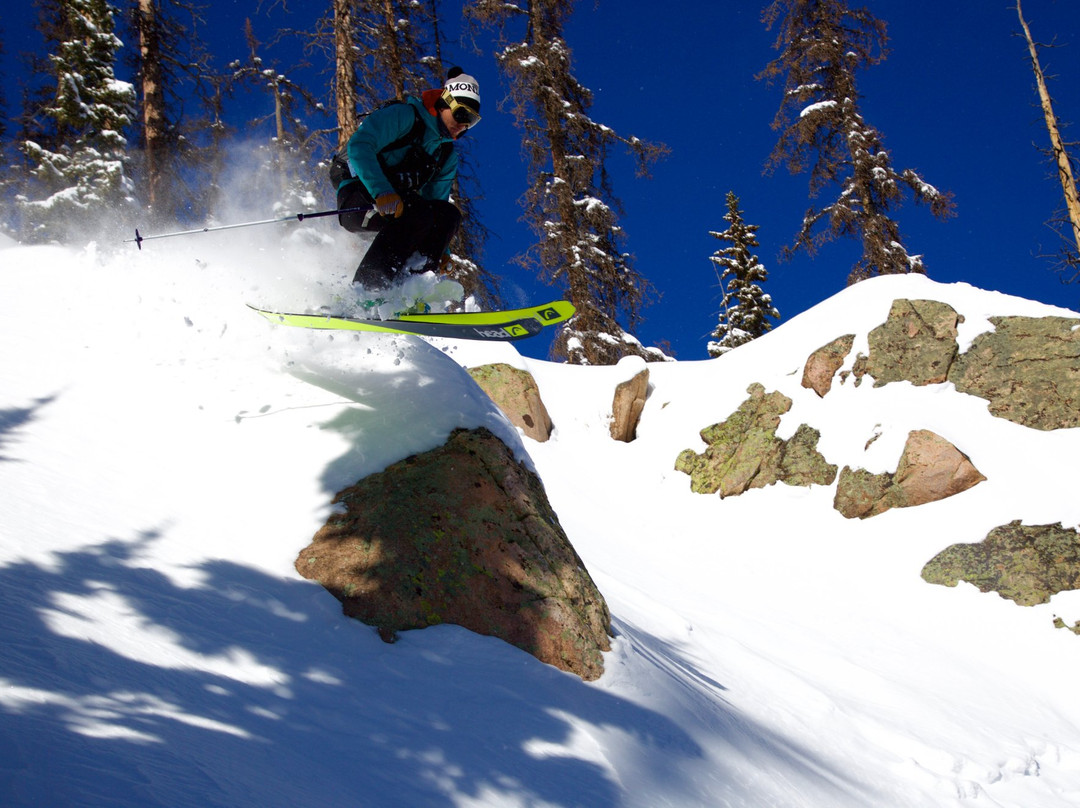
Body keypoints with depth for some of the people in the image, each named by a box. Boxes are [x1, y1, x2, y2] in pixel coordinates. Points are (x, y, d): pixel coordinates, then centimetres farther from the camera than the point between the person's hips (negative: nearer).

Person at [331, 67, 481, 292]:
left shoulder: (448, 155, 18)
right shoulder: (404, 115, -6)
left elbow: (436, 200, 21)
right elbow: (358, 146, -20)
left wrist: (440, 248, 4)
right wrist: (381, 191, -34)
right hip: (357, 201, -7)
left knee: (449, 214, -12)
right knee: (417, 211, -32)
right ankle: (364, 292, -37)